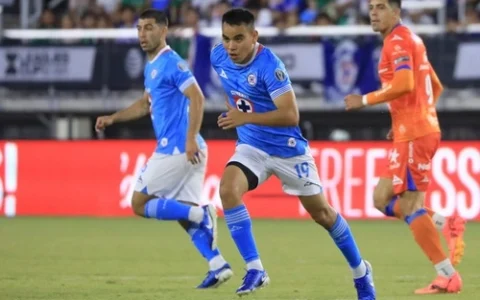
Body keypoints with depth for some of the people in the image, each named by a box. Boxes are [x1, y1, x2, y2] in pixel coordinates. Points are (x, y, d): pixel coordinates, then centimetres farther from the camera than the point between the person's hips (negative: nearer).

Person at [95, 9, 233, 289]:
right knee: (185, 214, 7)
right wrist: (113, 118, 22)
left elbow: (197, 98, -21)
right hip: (180, 150, 9)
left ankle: (201, 214, -12)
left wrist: (191, 139, -28)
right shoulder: (152, 66, 18)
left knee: (140, 204, -3)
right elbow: (146, 104, 32)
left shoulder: (171, 63, -12)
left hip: (177, 149, -9)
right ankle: (219, 266, 0)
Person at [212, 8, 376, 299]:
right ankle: (254, 269, -19)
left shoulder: (269, 65, -27)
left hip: (288, 149, -5)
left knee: (321, 212, 9)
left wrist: (246, 118, -40)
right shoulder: (218, 57, -7)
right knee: (228, 189, -25)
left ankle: (361, 272, 32)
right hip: (252, 147, 5)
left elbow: (290, 115, -33)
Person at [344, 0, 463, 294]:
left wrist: (365, 101, -16)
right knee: (382, 197, 13)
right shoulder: (411, 39, 19)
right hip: (422, 129, 10)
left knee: (410, 206, -8)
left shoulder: (398, 40, -11)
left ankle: (449, 276, -7)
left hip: (413, 134, -10)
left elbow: (405, 84, -26)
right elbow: (436, 87, 24)